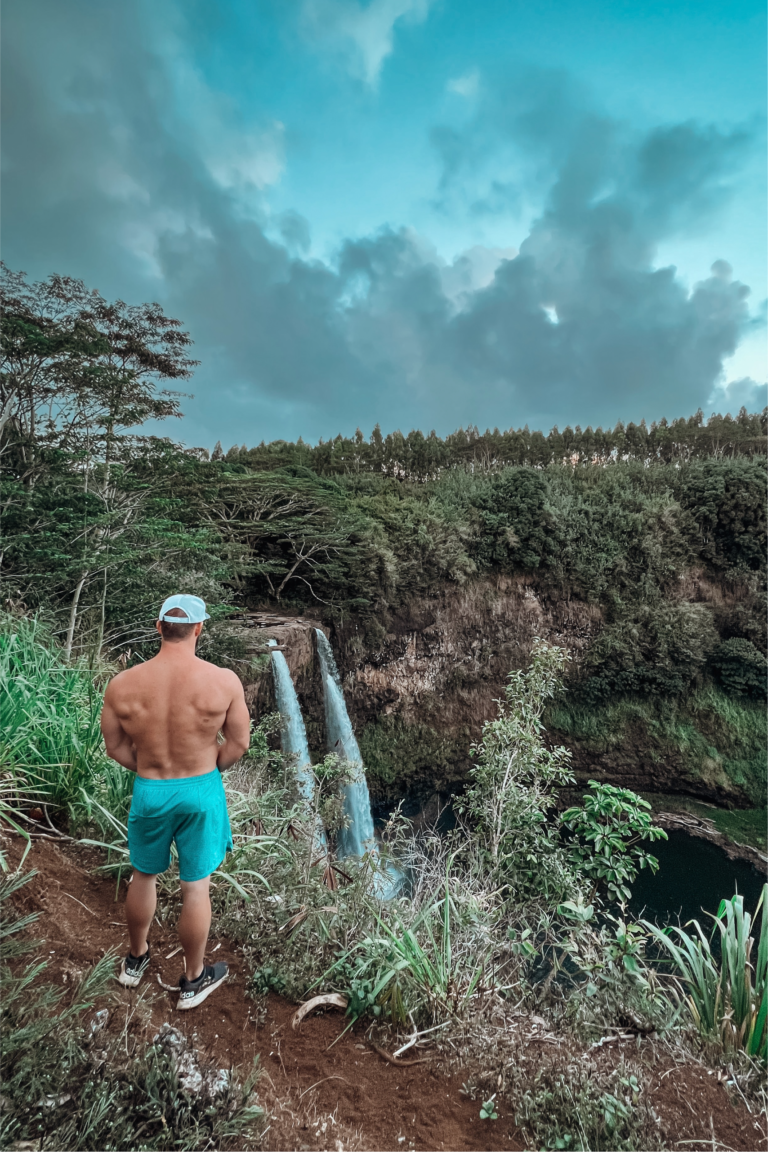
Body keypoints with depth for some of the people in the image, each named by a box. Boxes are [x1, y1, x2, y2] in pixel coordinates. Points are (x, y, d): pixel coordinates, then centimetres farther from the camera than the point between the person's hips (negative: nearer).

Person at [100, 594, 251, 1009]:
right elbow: (239, 742, -9)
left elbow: (116, 747, -2)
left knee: (142, 876, 27)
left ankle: (136, 959, 50)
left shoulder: (122, 684, -14)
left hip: (149, 791, 2)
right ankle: (194, 980, 37)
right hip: (201, 791, -2)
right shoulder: (224, 681, -20)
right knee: (195, 887, 16)